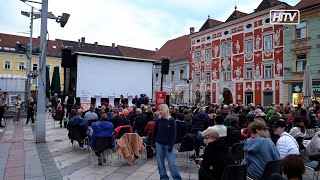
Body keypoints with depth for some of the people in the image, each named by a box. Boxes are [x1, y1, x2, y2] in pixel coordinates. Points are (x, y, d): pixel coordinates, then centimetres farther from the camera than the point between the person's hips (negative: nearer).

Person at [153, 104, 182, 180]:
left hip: (168, 145, -3)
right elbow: (155, 132, 9)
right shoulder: (158, 121, 1)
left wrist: (171, 145, -13)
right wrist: (153, 143, 5)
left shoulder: (171, 120, -9)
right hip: (159, 144, 4)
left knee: (172, 163, -2)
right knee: (160, 162, 8)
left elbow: (173, 134, -9)